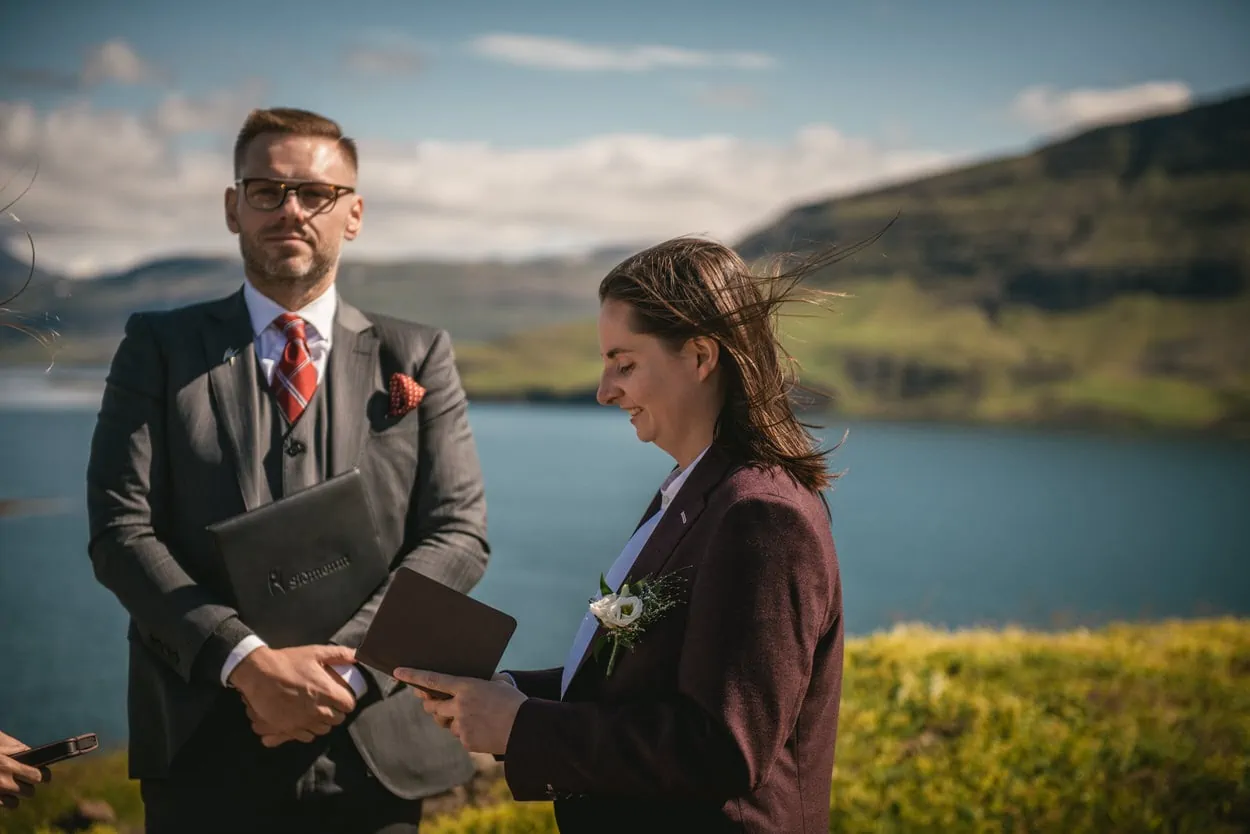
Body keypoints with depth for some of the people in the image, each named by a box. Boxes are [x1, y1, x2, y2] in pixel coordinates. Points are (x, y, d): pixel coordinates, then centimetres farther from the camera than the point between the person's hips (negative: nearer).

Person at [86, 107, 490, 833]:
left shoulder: (418, 357, 7)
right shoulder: (161, 349, 5)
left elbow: (460, 535, -1)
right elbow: (121, 533, -4)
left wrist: (345, 665, -14)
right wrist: (246, 661, -17)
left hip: (374, 750, 1)